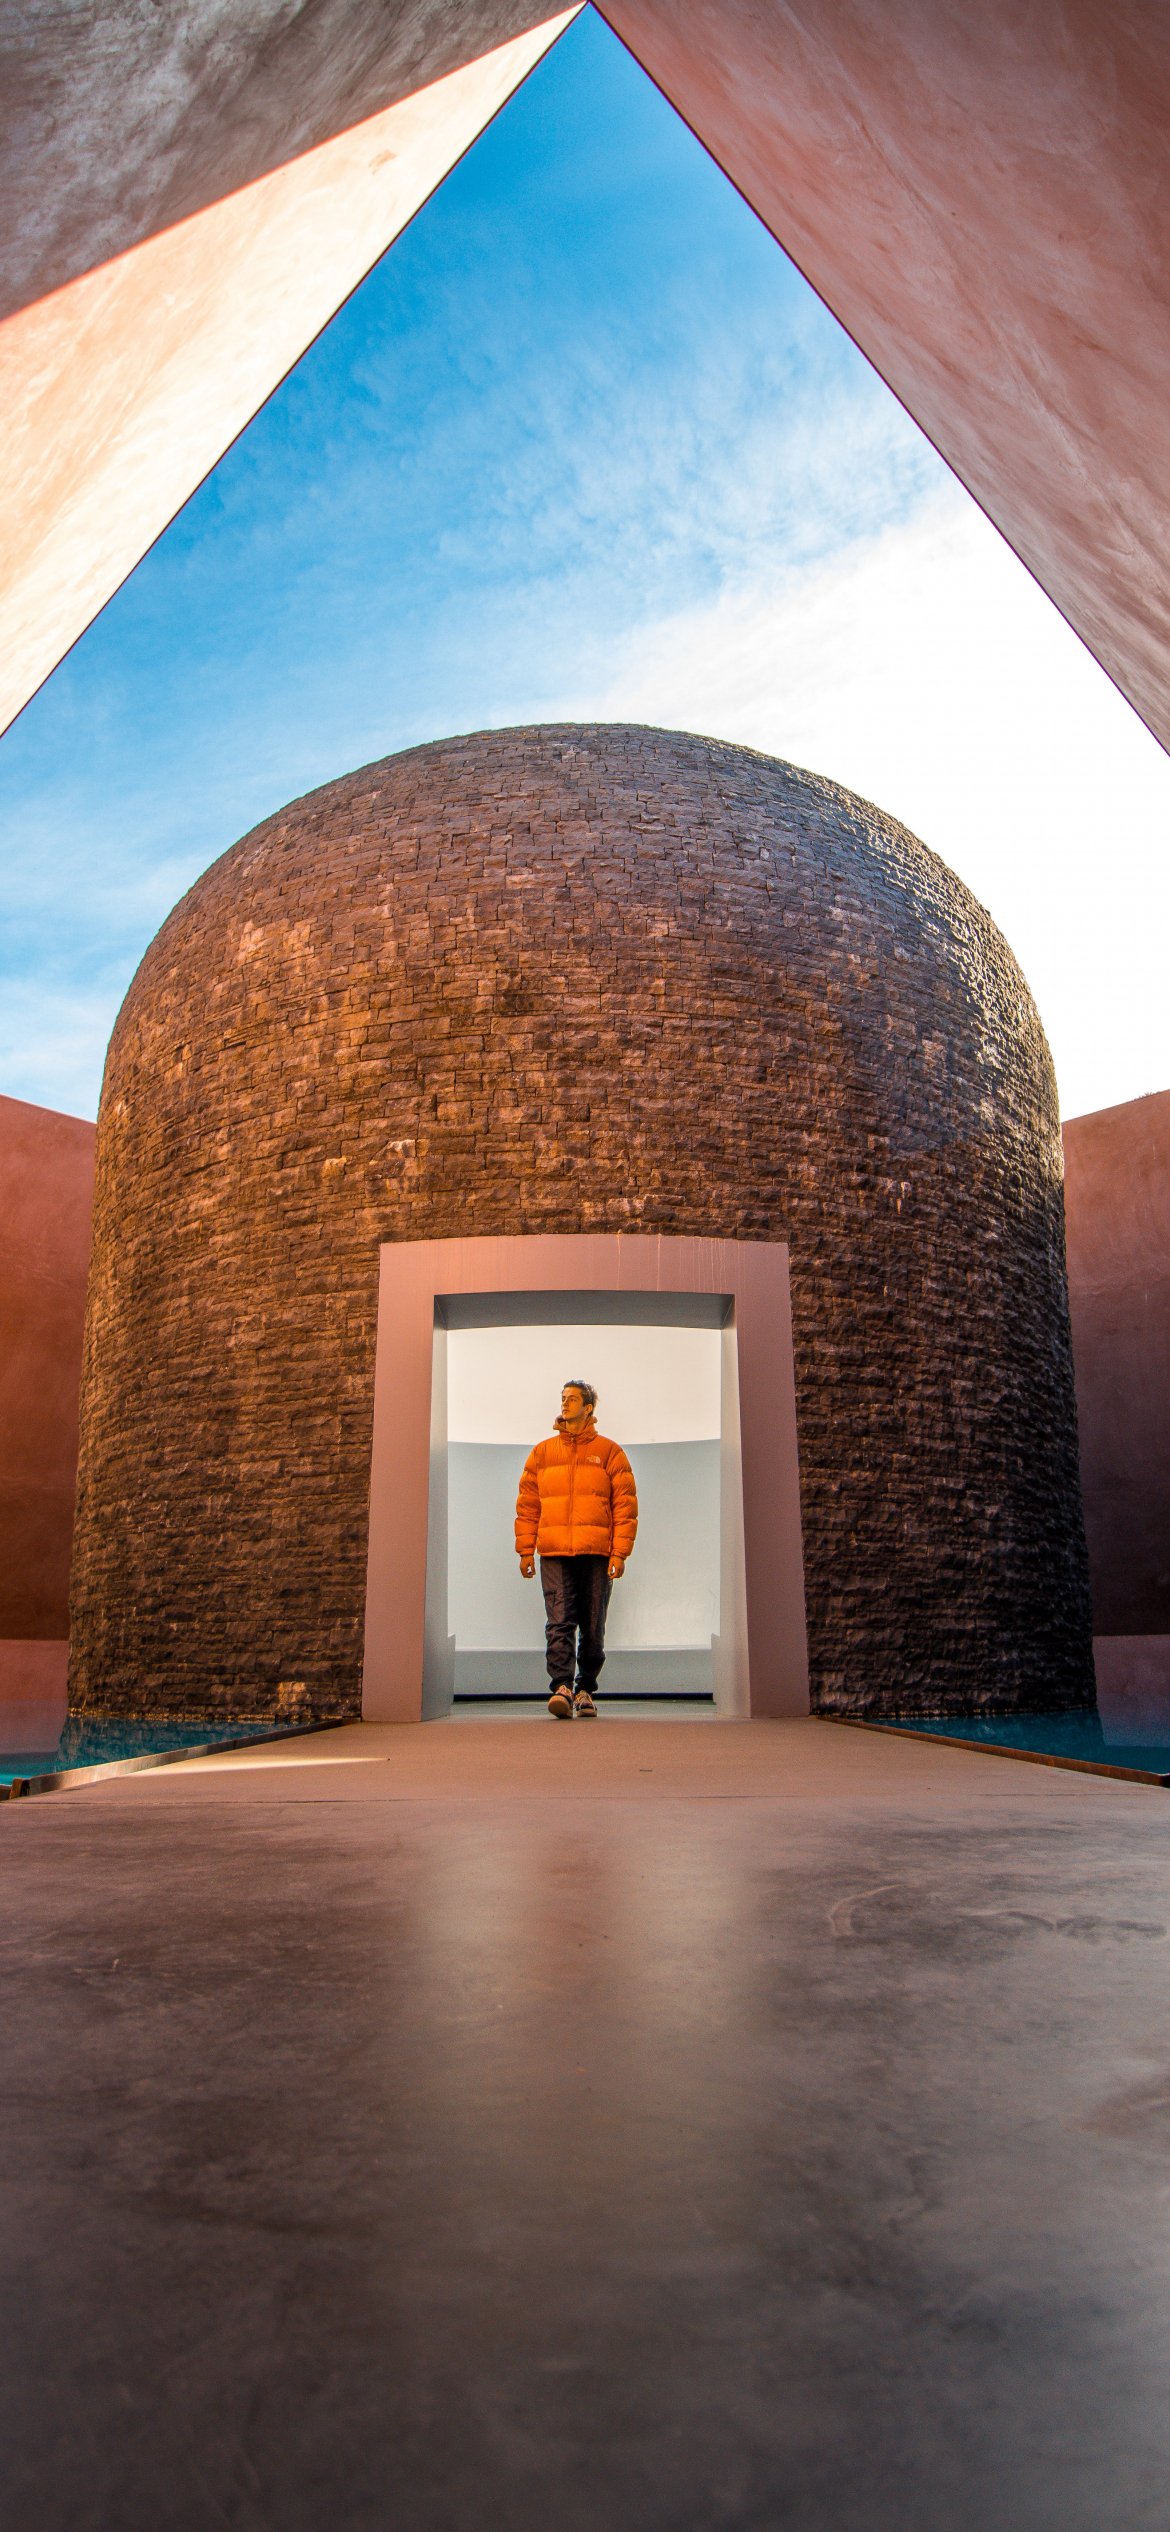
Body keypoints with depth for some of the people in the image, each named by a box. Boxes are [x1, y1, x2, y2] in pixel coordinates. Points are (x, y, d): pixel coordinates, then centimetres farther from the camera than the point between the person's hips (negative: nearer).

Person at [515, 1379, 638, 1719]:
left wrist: (620, 1552, -7)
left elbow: (625, 1504, 2)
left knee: (593, 1627, 5)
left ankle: (585, 1689, 16)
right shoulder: (541, 1453, 14)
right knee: (559, 1622, -11)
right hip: (554, 1553, 1)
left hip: (597, 1553, -1)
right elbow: (527, 1504, 12)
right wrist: (525, 1550, 3)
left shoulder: (609, 1452, 7)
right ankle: (562, 1687, -15)